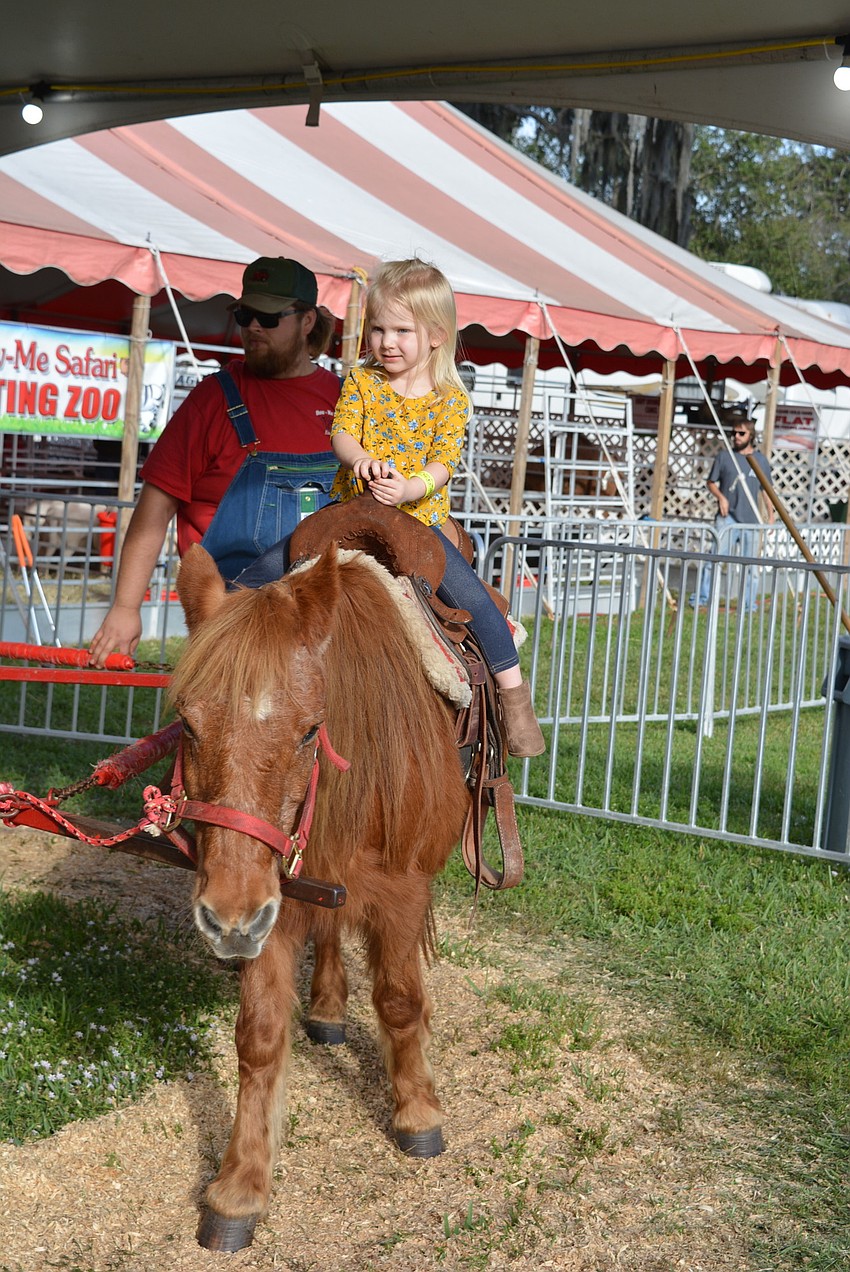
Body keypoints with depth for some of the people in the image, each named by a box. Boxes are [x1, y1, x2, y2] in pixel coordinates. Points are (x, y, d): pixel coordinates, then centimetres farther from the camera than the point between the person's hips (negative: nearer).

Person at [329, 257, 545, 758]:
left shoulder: (451, 398, 0)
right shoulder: (360, 382, 5)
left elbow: (443, 463, -9)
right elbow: (343, 434, -6)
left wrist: (408, 488, -30)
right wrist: (363, 461, -29)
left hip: (419, 517, -2)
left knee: (472, 597, -18)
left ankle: (515, 695, -5)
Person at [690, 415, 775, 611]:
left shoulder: (761, 460, 8)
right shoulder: (724, 456, 3)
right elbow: (711, 482, 9)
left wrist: (771, 516, 10)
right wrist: (720, 497, -9)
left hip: (751, 520, 2)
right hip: (727, 518, -2)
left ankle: (748, 604, 15)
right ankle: (701, 597, -6)